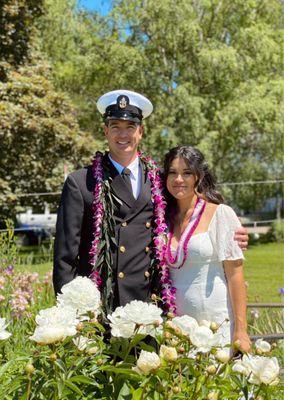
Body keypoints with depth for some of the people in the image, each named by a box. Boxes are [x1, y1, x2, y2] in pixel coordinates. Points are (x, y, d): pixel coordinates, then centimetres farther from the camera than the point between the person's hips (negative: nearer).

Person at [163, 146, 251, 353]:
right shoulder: (166, 219, 9)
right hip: (177, 325, 4)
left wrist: (241, 330, -12)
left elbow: (235, 274, -8)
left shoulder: (221, 214, -5)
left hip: (217, 323, -4)